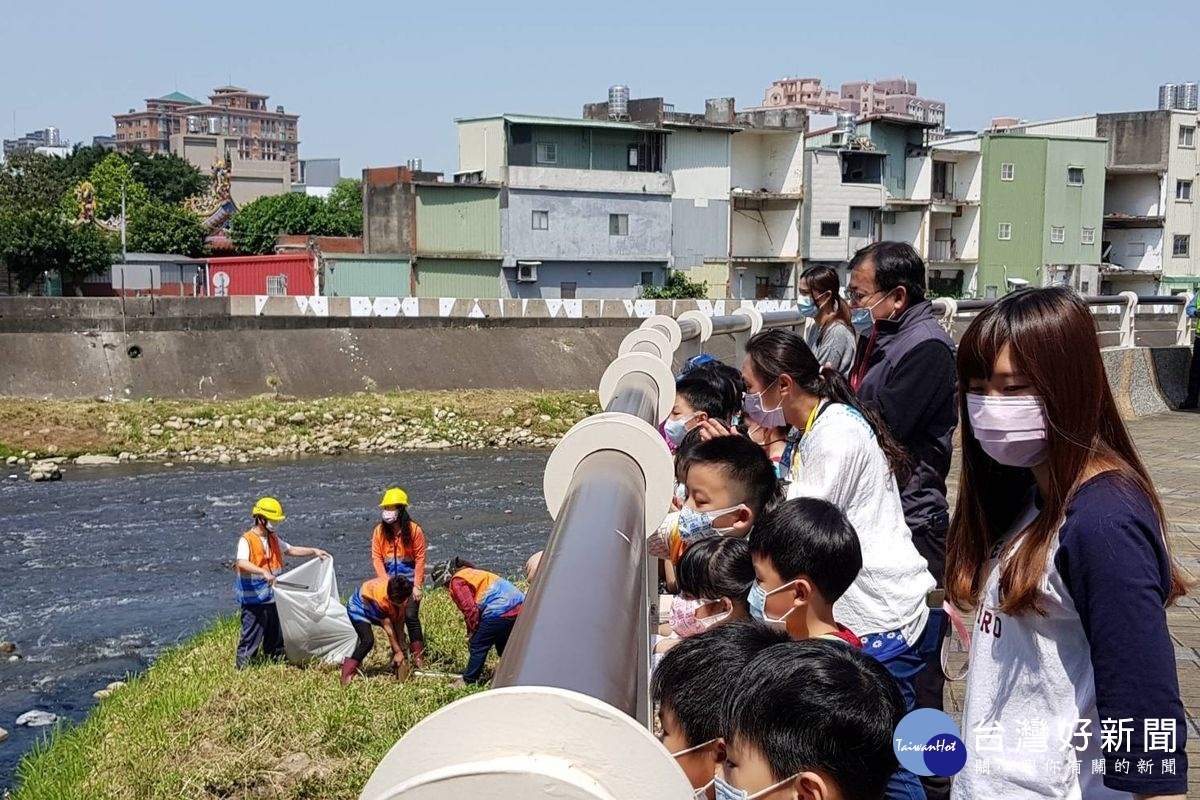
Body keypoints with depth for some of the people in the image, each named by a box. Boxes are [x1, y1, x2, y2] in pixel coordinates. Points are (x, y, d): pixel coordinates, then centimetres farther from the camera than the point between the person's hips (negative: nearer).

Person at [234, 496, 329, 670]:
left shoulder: (273, 539, 12)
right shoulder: (246, 540, -14)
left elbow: (291, 550, 23)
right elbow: (242, 563, -30)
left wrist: (313, 551, 11)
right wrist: (263, 572, -44)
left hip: (273, 597, 8)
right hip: (253, 599, -8)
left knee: (276, 634, 18)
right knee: (252, 636, -3)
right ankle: (242, 667, 8)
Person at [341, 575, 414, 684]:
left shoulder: (403, 591, -26)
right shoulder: (380, 598, -42)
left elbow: (398, 620, -17)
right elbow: (388, 629, -31)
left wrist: (401, 648, -18)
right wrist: (398, 652, -22)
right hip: (359, 607, -7)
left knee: (400, 635, -1)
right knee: (368, 640, -27)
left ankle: (398, 667, 13)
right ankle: (347, 674, -18)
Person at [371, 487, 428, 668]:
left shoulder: (414, 529, -10)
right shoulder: (380, 530, -2)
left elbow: (420, 558, -7)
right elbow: (376, 558, -1)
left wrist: (417, 585, -10)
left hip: (410, 582, -3)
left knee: (410, 616, -9)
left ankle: (418, 658, -1)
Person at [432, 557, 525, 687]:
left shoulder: (457, 581, 0)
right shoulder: (472, 573, 29)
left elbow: (470, 609, -9)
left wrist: (472, 632, 5)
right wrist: (473, 633, 26)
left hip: (499, 611, -9)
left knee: (477, 646, 5)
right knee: (503, 646, 25)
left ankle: (468, 681, 14)